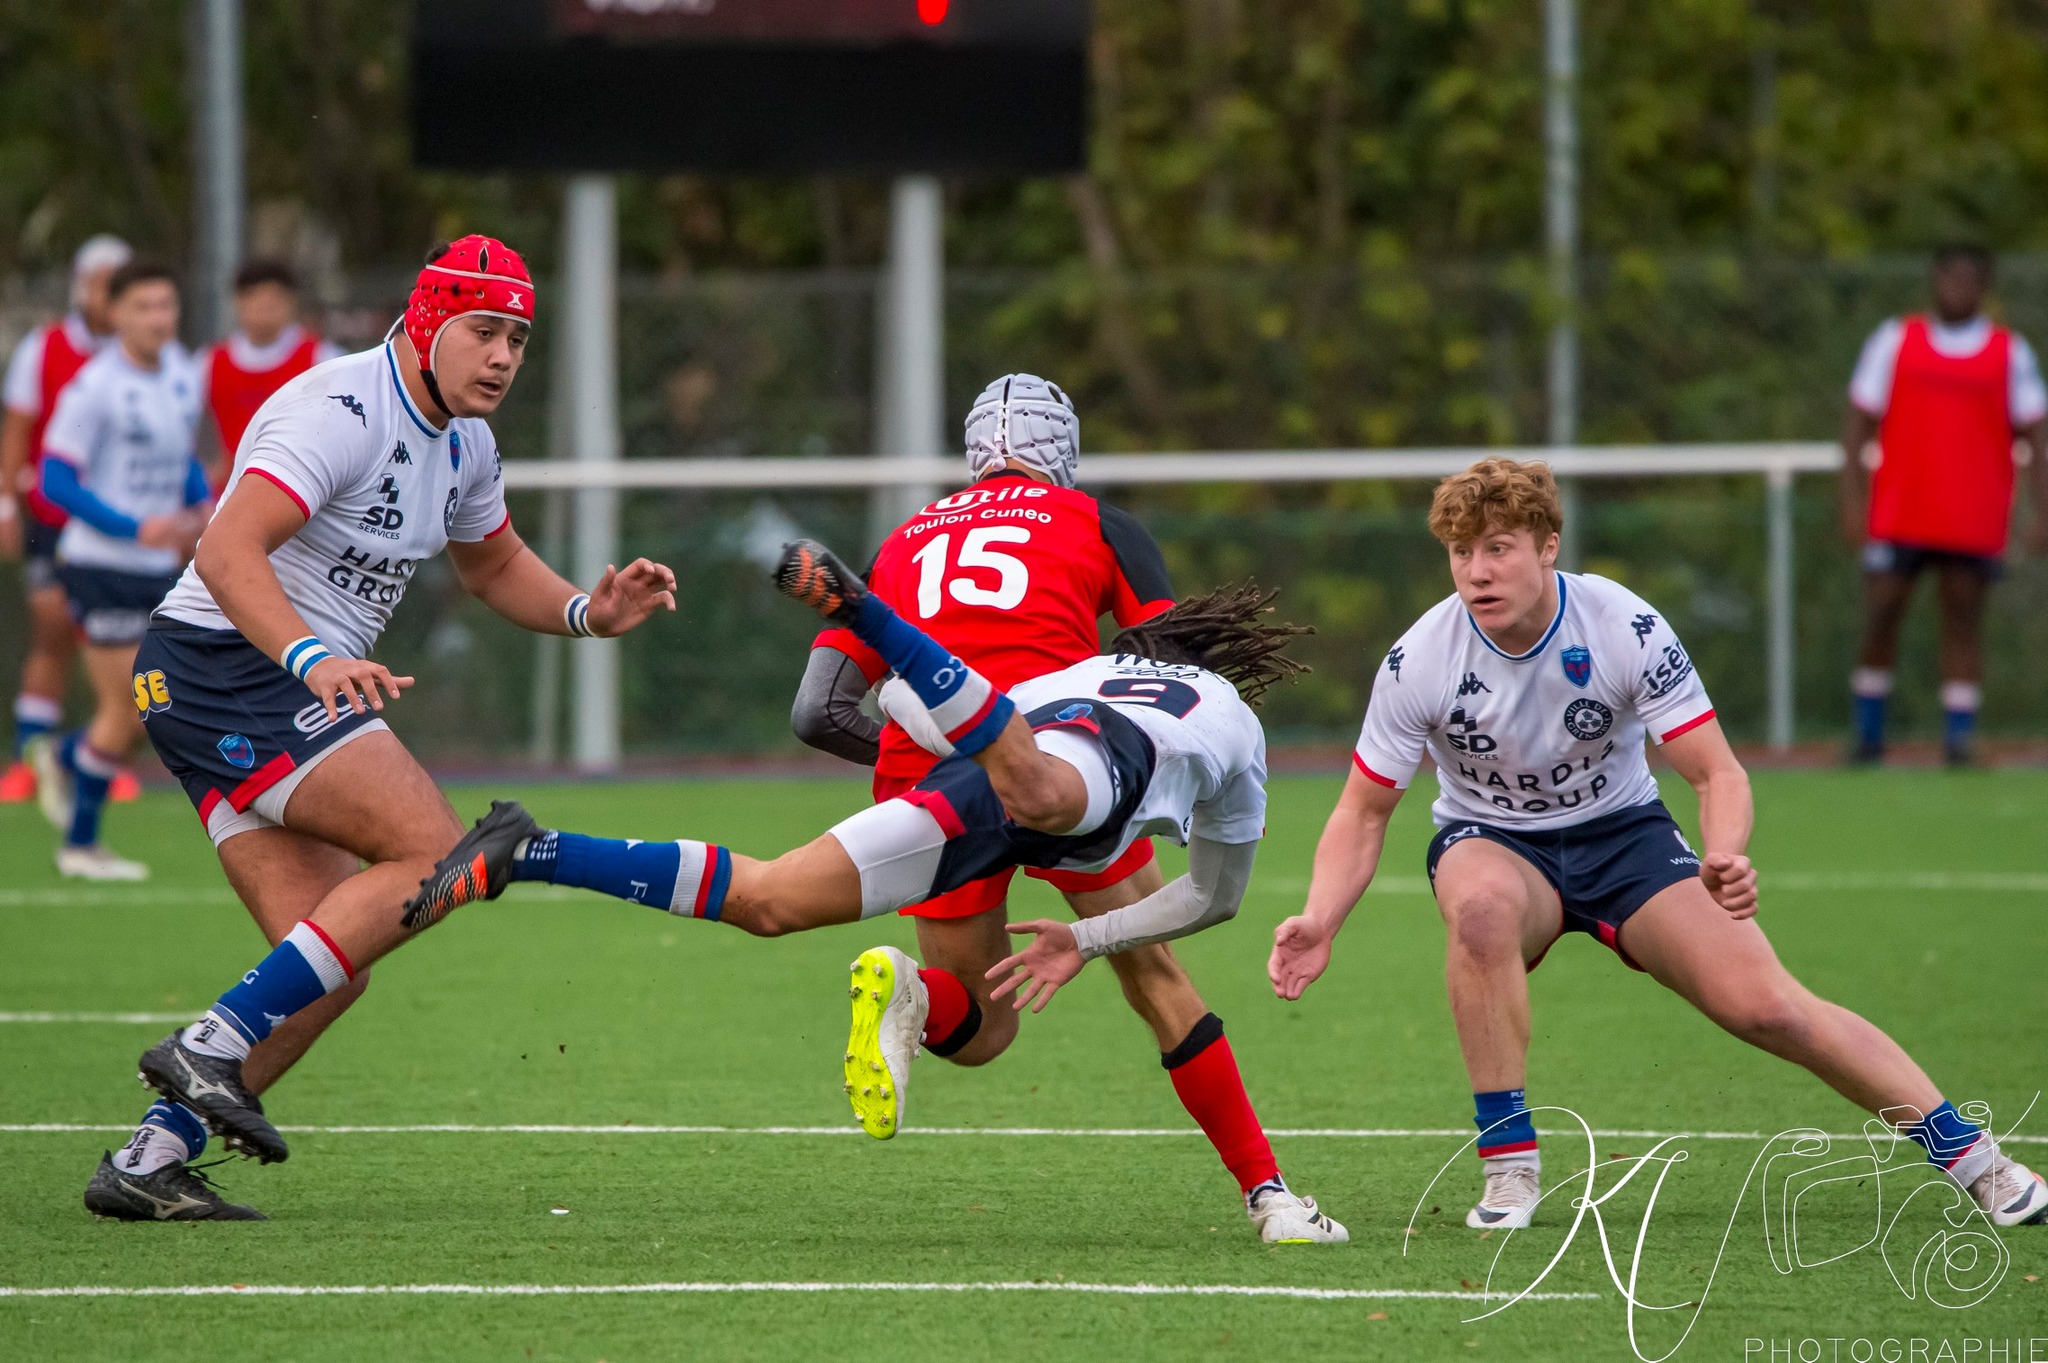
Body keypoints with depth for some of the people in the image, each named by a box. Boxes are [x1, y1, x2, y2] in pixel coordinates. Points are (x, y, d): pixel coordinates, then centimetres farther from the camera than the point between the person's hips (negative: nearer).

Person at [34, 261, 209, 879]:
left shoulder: (182, 375, 7)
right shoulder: (95, 387, -16)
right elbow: (56, 482, -16)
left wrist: (204, 503, 2)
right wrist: (135, 527, -24)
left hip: (159, 568, 7)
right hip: (102, 567, -7)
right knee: (127, 708, -6)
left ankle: (64, 761, 35)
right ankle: (80, 845, 10)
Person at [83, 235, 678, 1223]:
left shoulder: (464, 446, 14)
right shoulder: (340, 411, -17)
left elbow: (492, 566, 32)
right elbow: (226, 554, -28)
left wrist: (588, 613, 13)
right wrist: (312, 657, -43)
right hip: (222, 659, -10)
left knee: (331, 968, 0)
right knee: (431, 852, -19)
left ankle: (151, 1160, -1)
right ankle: (214, 1049, -22)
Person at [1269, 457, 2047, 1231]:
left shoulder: (1625, 629, -21)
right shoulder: (1419, 662, -19)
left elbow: (1718, 773, -18)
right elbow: (1364, 813, -9)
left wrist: (1724, 859, -40)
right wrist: (1319, 924, -26)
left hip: (1622, 832, 0)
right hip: (1492, 841, 0)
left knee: (1763, 1006, -16)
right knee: (1481, 900, -38)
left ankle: (1972, 1156, 0)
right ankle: (1508, 1164, -29)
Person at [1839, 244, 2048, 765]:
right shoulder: (1894, 341, 6)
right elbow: (1858, 423, 6)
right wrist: (1852, 501, -3)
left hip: (1975, 522, 0)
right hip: (1897, 520, 0)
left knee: (1963, 620, -2)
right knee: (1881, 615, -3)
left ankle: (1958, 736, 0)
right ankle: (1868, 735, 8)